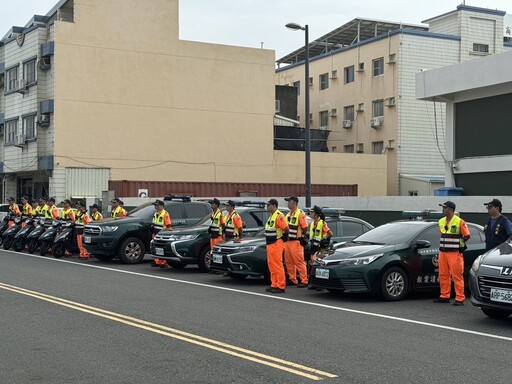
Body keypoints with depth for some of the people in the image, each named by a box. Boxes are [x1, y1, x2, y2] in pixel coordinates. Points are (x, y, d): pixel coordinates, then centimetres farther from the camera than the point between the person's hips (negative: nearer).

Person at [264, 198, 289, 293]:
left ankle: (281, 287, -4)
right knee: (272, 266, 12)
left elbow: (286, 229, -20)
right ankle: (274, 285, 18)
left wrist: (283, 238, -9)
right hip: (270, 244, 10)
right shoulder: (271, 216, 16)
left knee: (278, 266, -7)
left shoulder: (279, 216, -15)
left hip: (277, 245, -10)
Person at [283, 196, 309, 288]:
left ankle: (304, 281, -3)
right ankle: (292, 279, 21)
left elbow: (305, 228, -13)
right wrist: (286, 236, 11)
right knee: (289, 262, 11)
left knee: (299, 262, -7)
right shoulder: (288, 214, 15)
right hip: (287, 241, 9)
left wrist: (300, 235, -4)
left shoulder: (300, 214, -11)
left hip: (296, 242, -9)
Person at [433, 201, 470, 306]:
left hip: (455, 253, -7)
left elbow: (467, 236, -5)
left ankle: (460, 299, -2)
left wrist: (458, 243, 2)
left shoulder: (459, 222, -9)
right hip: (442, 252, 7)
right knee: (443, 275, 10)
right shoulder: (441, 221, 12)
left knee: (457, 276, -5)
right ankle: (444, 296, 19)